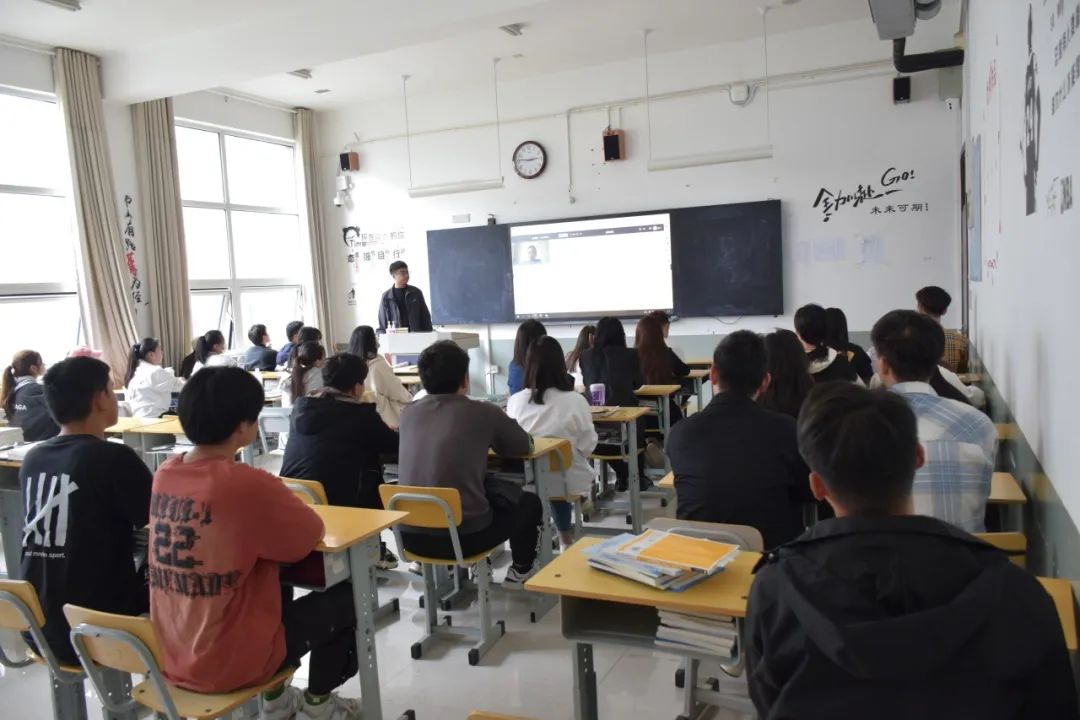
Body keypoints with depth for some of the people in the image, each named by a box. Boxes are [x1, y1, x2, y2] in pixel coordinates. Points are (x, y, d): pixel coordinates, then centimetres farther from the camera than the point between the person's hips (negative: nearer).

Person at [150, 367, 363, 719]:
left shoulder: (164, 475, -3)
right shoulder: (247, 485, -26)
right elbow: (311, 534, -11)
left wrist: (274, 509, 5)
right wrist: (284, 506, 7)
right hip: (232, 663, -7)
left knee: (277, 584, 31)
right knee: (347, 597, 11)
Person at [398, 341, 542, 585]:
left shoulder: (408, 413, 4)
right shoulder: (482, 413, -8)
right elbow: (524, 446, 9)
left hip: (411, 535, 5)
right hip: (462, 537, -5)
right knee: (529, 503, 22)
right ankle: (520, 571, 42)